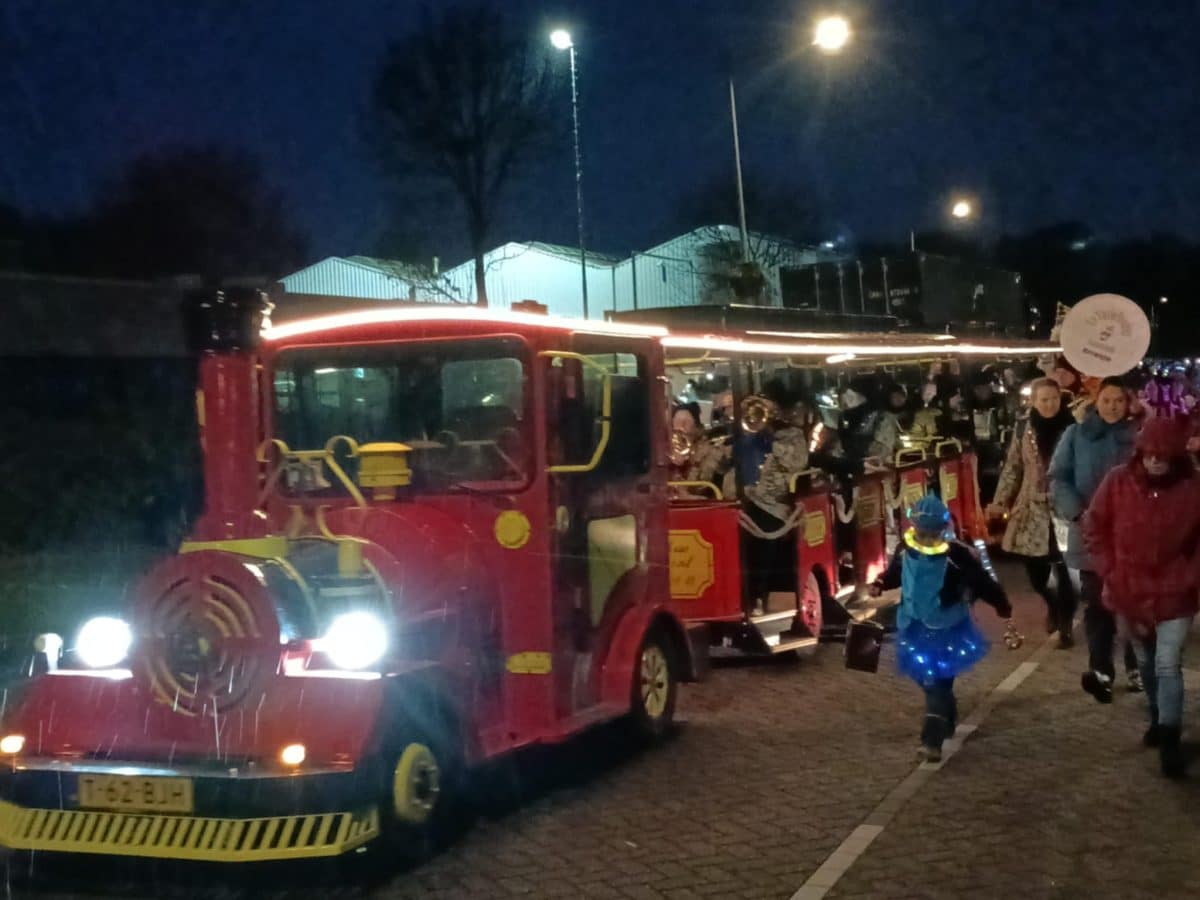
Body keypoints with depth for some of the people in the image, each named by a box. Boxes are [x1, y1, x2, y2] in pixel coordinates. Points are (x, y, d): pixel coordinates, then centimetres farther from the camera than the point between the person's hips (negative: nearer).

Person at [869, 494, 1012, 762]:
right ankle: (947, 719, 43)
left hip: (949, 628, -5)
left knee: (938, 680, -10)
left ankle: (933, 739, -13)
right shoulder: (904, 550, -6)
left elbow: (983, 582, -13)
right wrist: (880, 584, -2)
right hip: (915, 625, 5)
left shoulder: (958, 554, -21)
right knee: (926, 677, 17)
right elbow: (894, 573, 15)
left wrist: (1003, 607, -10)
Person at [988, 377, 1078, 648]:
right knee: (1036, 574, 8)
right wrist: (1001, 501, 3)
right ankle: (1053, 606, 39)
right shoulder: (1023, 428, 3)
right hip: (1032, 510, 3)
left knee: (1063, 572, -3)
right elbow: (1012, 467, 9)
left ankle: (1065, 625, 16)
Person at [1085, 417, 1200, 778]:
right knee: (1146, 663, 19)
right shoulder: (1118, 481, -10)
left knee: (1168, 666, -7)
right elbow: (1095, 526, 1)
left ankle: (1170, 739, 4)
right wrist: (1108, 571, -3)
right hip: (1129, 592, 3)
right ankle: (1157, 720, 38)